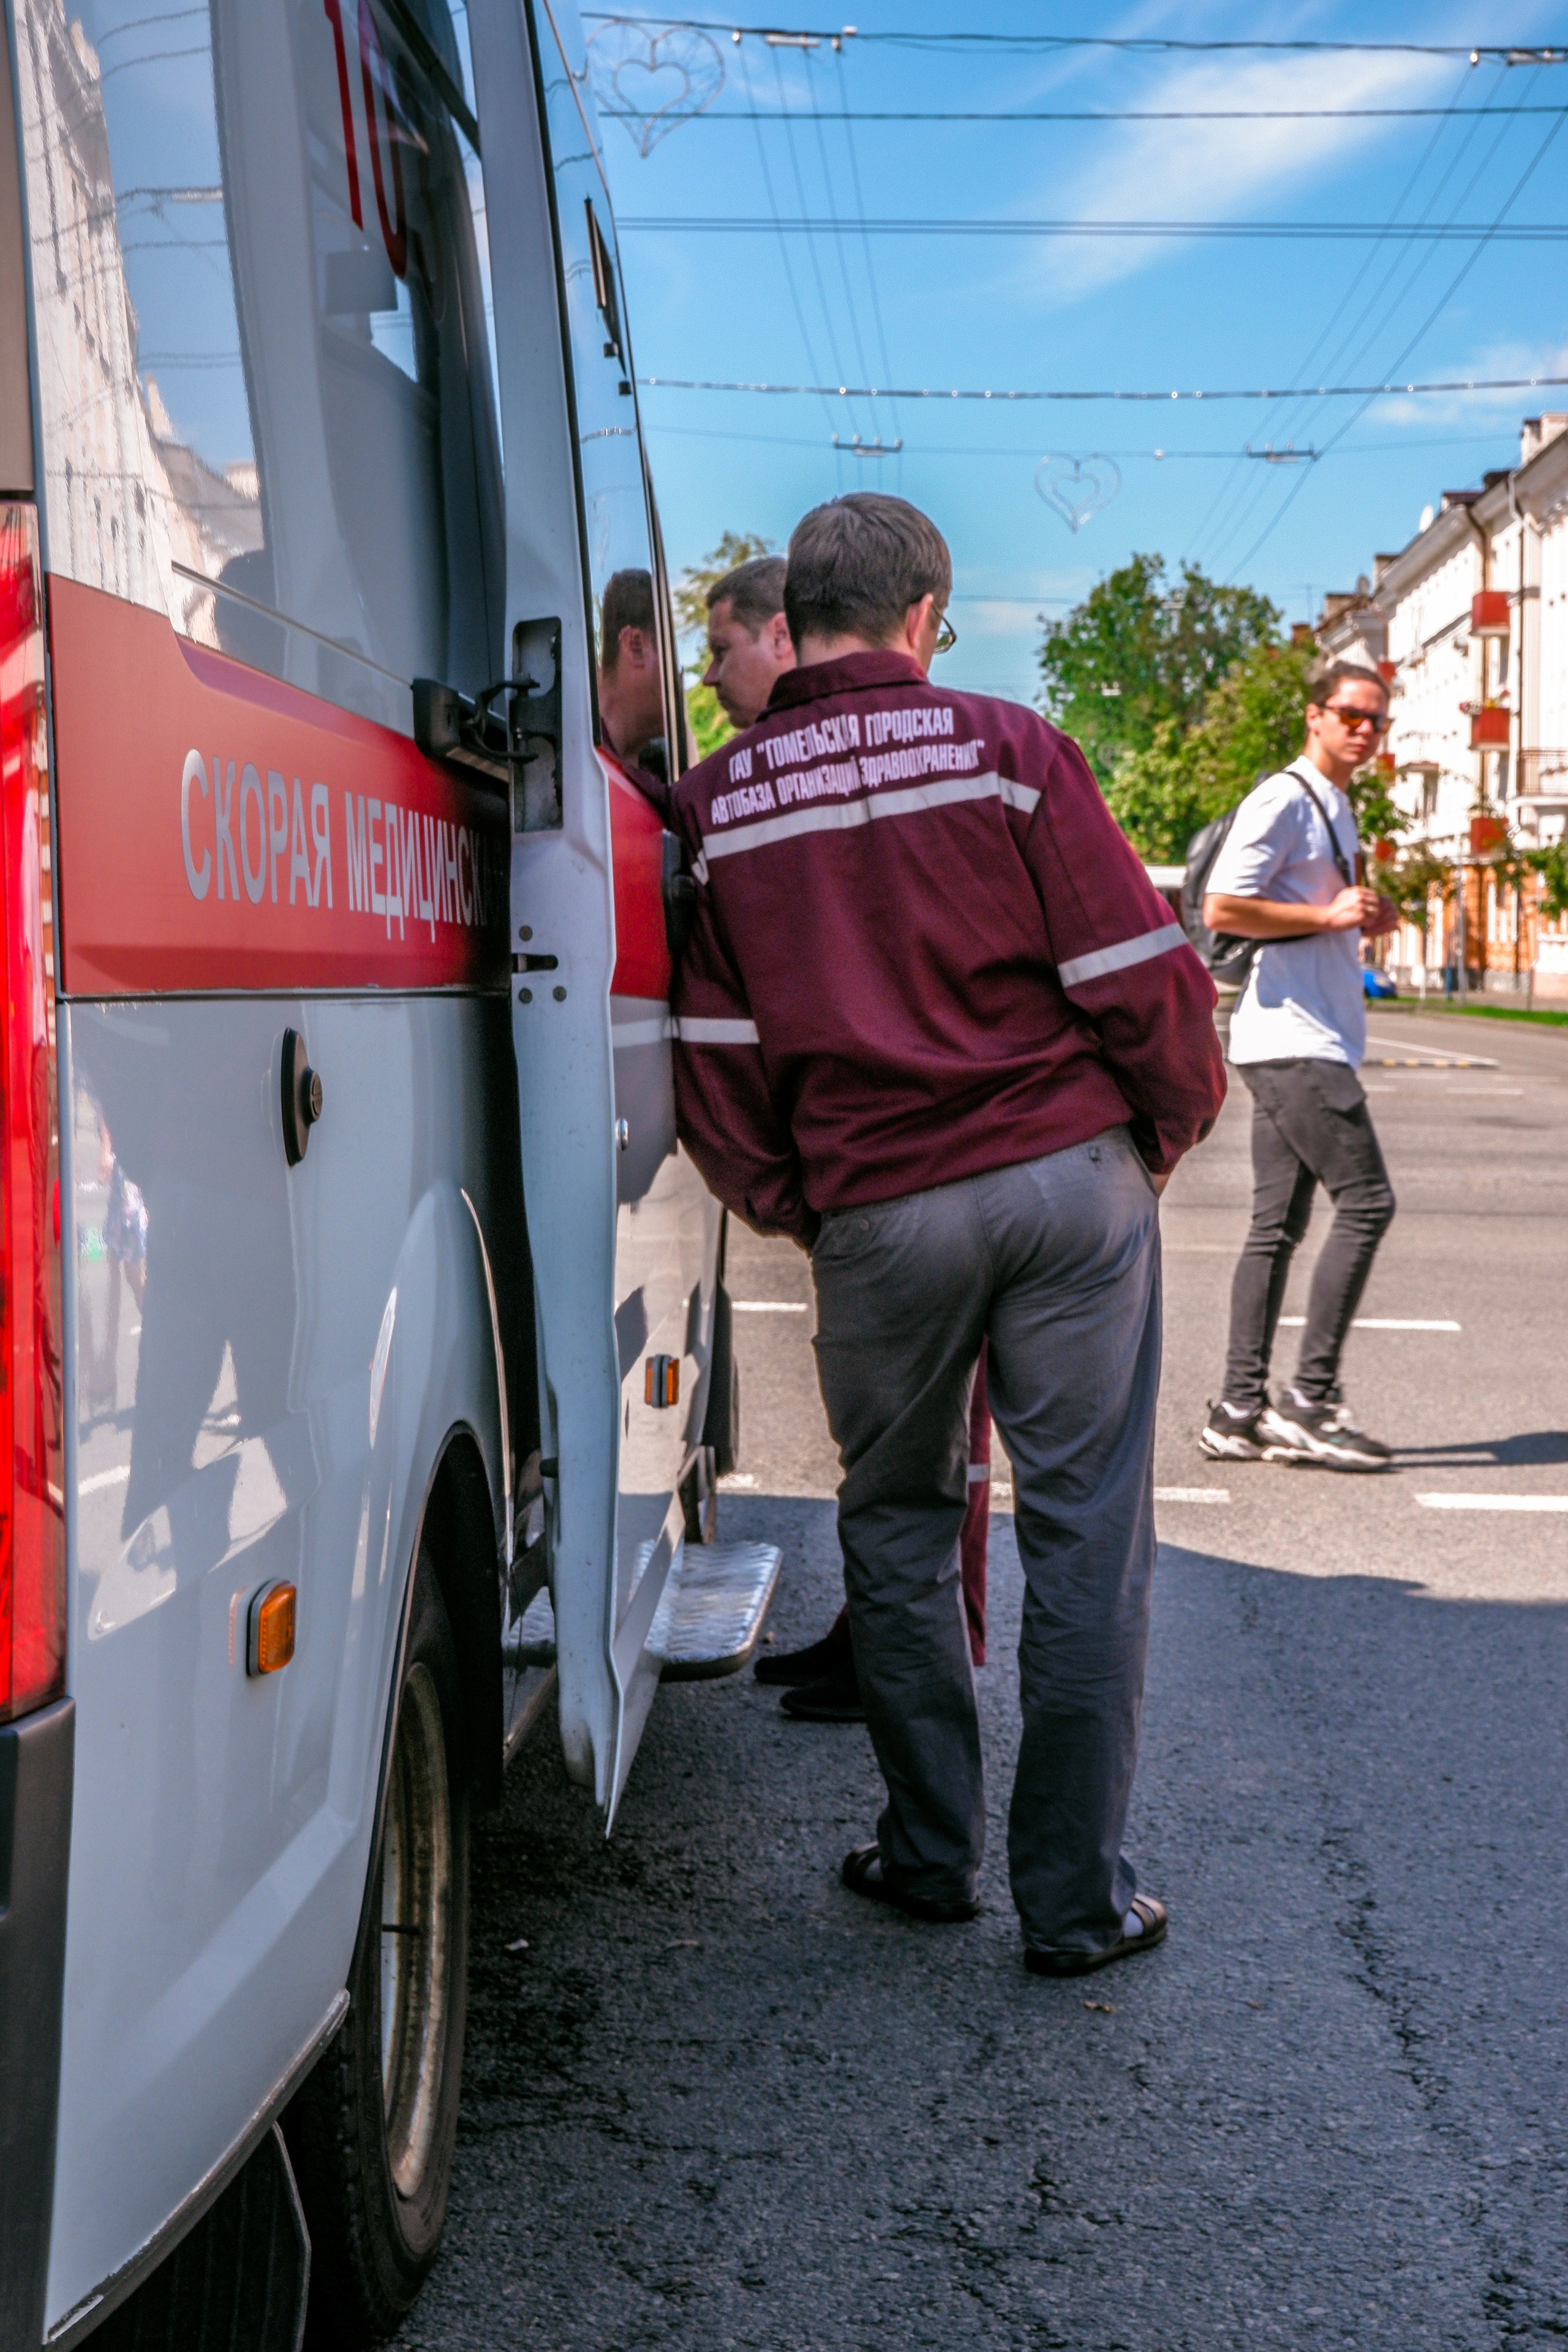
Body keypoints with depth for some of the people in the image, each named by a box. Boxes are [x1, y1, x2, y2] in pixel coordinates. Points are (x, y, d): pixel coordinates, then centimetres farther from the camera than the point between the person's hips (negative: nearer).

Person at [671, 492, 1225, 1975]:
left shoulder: (717, 806, 2)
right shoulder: (1004, 750, -3)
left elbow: (713, 1073, 3)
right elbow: (1138, 976, -4)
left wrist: (791, 1210, 16)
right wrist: (1166, 1131, 12)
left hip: (879, 1214, 2)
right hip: (1072, 1181, -1)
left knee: (895, 1526, 18)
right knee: (1084, 1531, 5)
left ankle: (929, 1854, 26)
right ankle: (1076, 1897, 11)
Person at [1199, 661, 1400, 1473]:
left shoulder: (1336, 810, 22)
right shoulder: (1282, 801, -10)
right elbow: (1222, 909, -19)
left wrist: (1364, 919, 13)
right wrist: (1329, 916, -16)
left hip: (1312, 1040, 10)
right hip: (1293, 1039, -10)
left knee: (1278, 1222, 7)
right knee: (1365, 1200, -12)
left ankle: (1241, 1411, 8)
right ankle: (1310, 1399, -8)